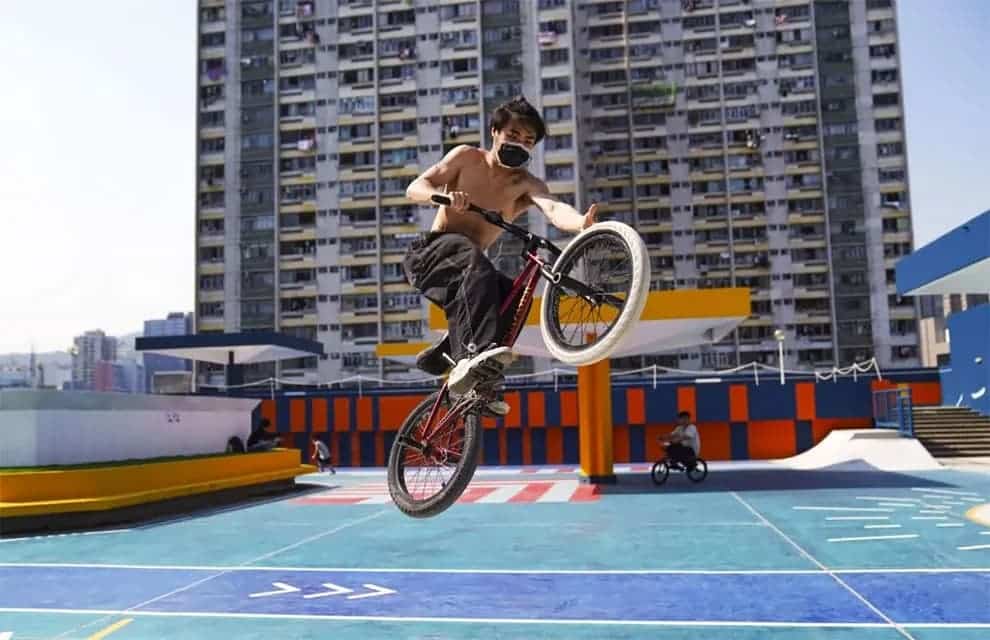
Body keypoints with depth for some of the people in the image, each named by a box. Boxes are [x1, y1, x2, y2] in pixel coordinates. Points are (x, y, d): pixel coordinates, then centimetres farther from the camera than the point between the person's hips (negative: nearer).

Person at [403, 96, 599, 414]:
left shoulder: (526, 184, 0)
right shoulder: (467, 156, 1)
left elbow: (554, 209, -23)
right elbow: (414, 188, -7)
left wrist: (582, 222, -47)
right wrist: (442, 195, -31)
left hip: (465, 269, 3)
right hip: (429, 253, -3)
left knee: (512, 297, -24)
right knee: (472, 258, -35)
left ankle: (440, 357, -8)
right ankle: (474, 353, -54)